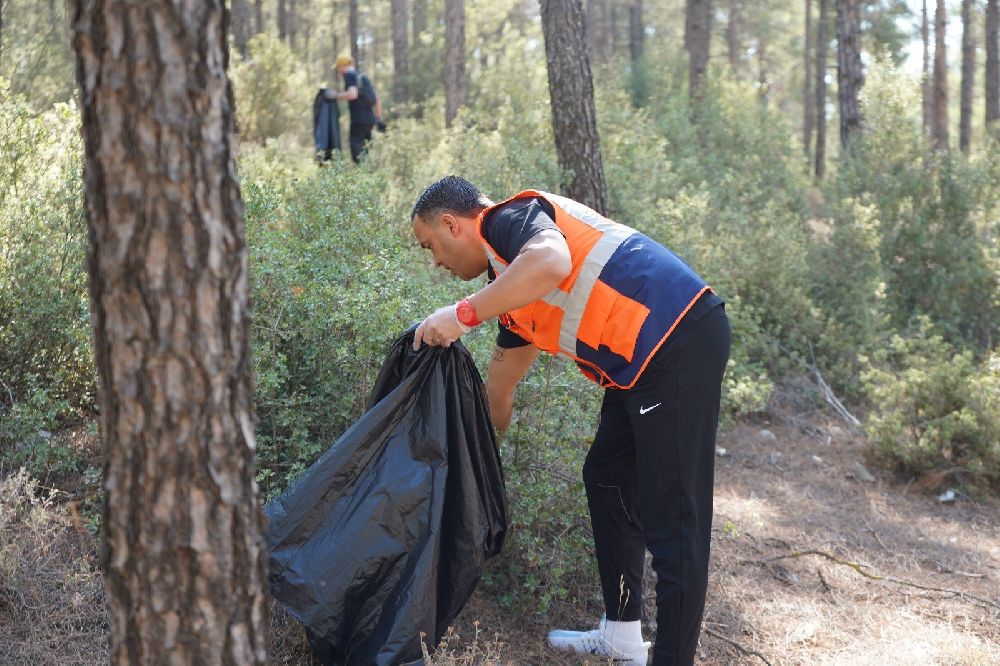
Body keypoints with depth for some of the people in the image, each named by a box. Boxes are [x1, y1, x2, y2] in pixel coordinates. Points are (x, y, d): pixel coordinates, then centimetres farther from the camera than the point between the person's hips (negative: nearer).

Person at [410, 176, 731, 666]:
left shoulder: (507, 217, -4)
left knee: (670, 518, -6)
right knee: (607, 479, 20)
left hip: (678, 342, -11)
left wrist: (464, 314, -21)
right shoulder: (510, 283, 24)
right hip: (645, 360, 11)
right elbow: (499, 390, 33)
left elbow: (552, 262, -30)